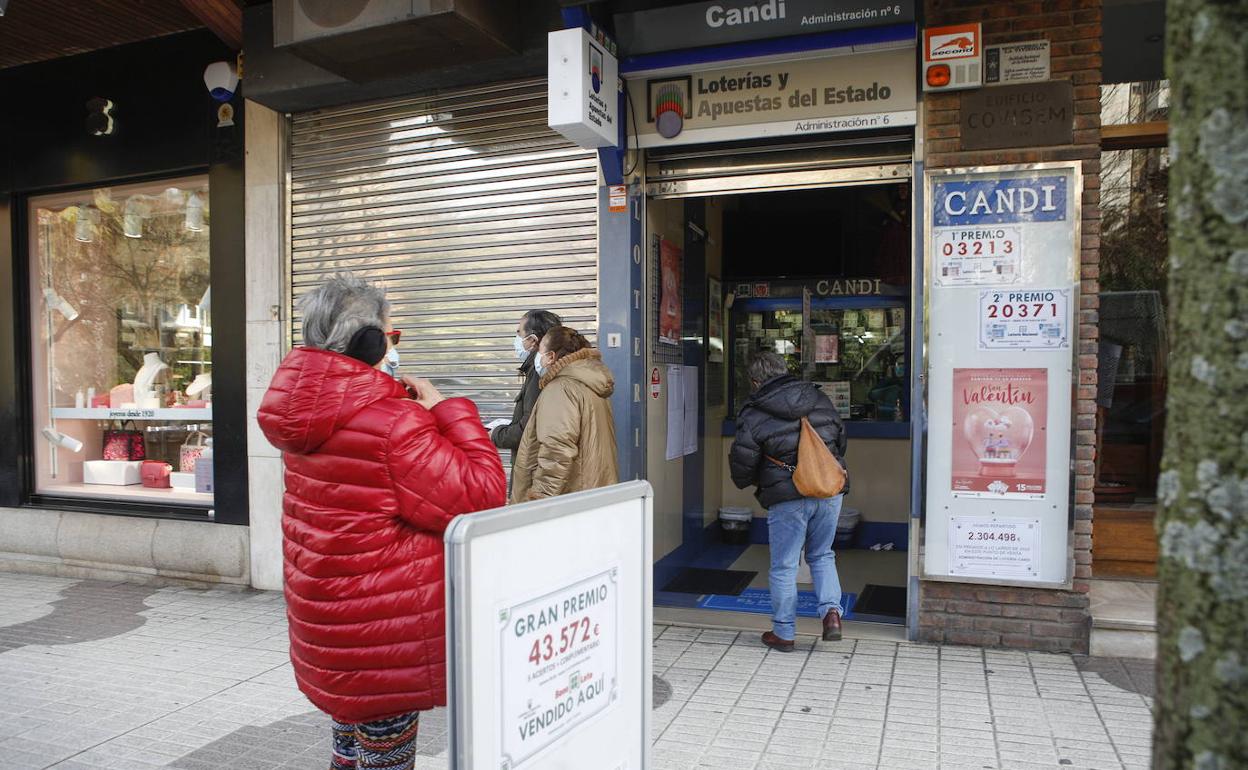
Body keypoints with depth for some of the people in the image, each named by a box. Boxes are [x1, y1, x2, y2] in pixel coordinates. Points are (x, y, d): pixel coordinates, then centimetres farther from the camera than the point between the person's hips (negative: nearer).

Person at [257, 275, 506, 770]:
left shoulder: (308, 413, 2)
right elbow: (479, 497, -23)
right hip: (383, 636, -9)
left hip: (325, 610, 9)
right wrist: (448, 410, -14)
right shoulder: (393, 423, -25)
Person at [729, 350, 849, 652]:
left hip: (787, 497, -4)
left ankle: (784, 633, 18)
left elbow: (742, 460, -7)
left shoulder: (753, 415, -8)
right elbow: (841, 437, 16)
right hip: (830, 491, 5)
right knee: (822, 555, 23)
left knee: (784, 566, 9)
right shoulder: (820, 398, 8)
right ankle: (832, 611, 8)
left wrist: (746, 482, 15)